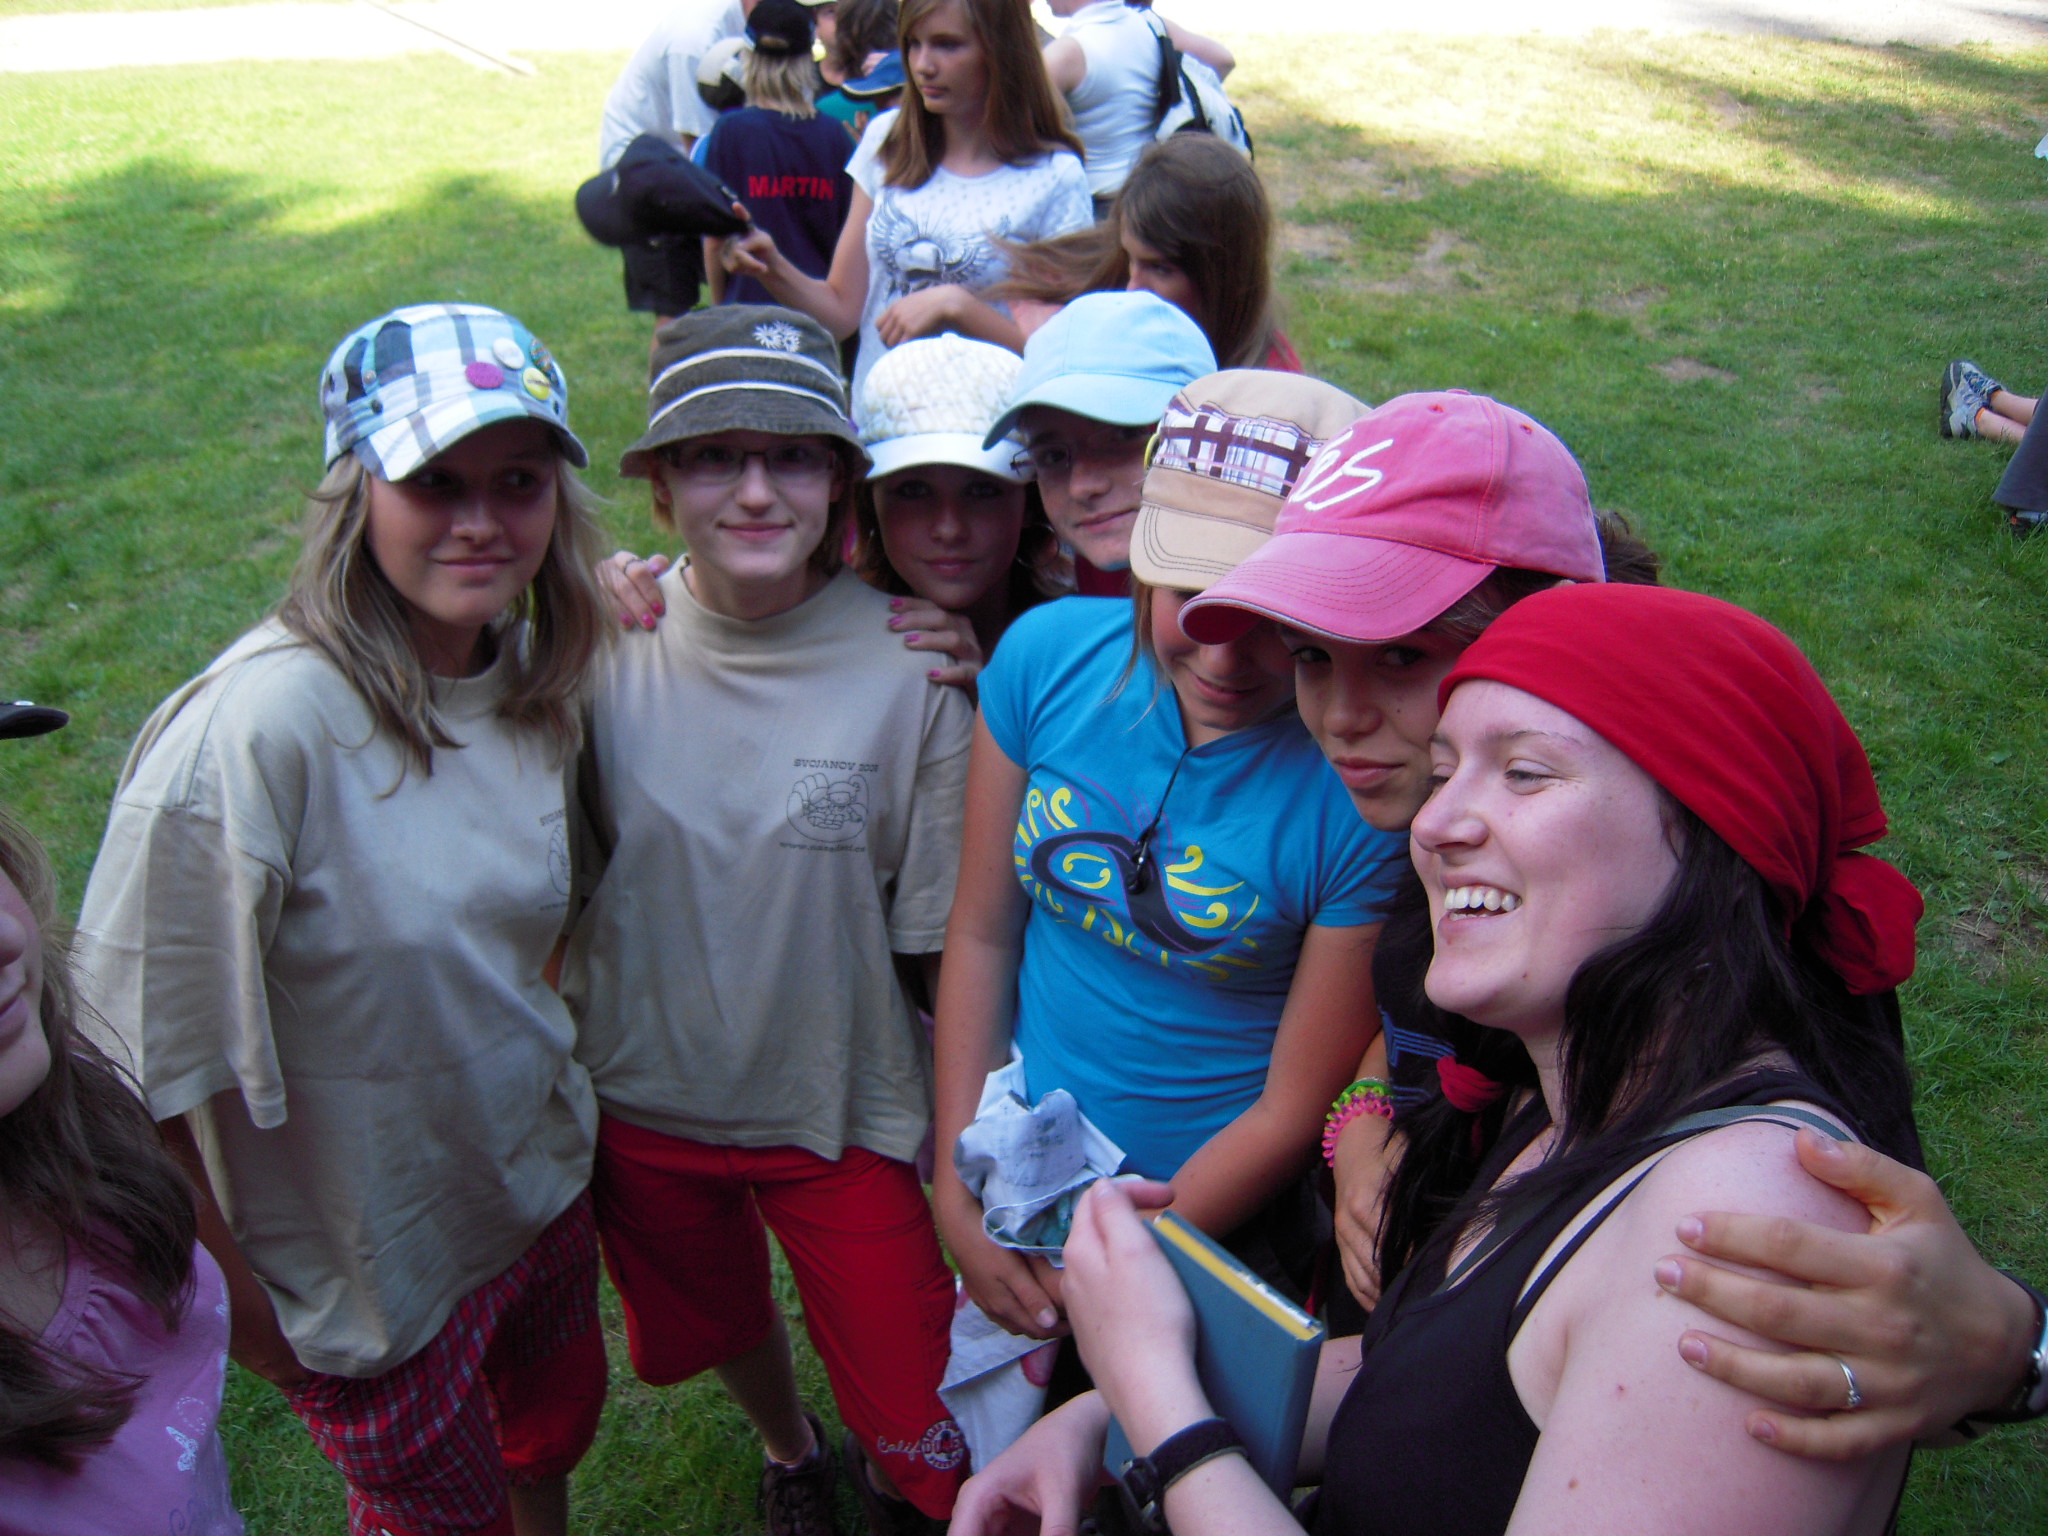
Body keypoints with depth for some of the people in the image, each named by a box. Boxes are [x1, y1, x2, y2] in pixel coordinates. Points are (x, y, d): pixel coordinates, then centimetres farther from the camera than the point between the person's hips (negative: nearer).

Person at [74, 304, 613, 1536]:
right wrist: (234, 1285, -14)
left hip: (542, 1188, 6)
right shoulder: (250, 730, -31)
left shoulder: (533, 680, -9)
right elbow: (152, 1051, -23)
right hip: (369, 1265, -5)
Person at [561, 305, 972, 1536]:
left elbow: (945, 942, -11)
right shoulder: (605, 653, -12)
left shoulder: (911, 673, -18)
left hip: (848, 1118, -2)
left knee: (923, 1435, 7)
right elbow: (561, 894, 5)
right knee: (723, 1332, 28)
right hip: (646, 1107, 3)